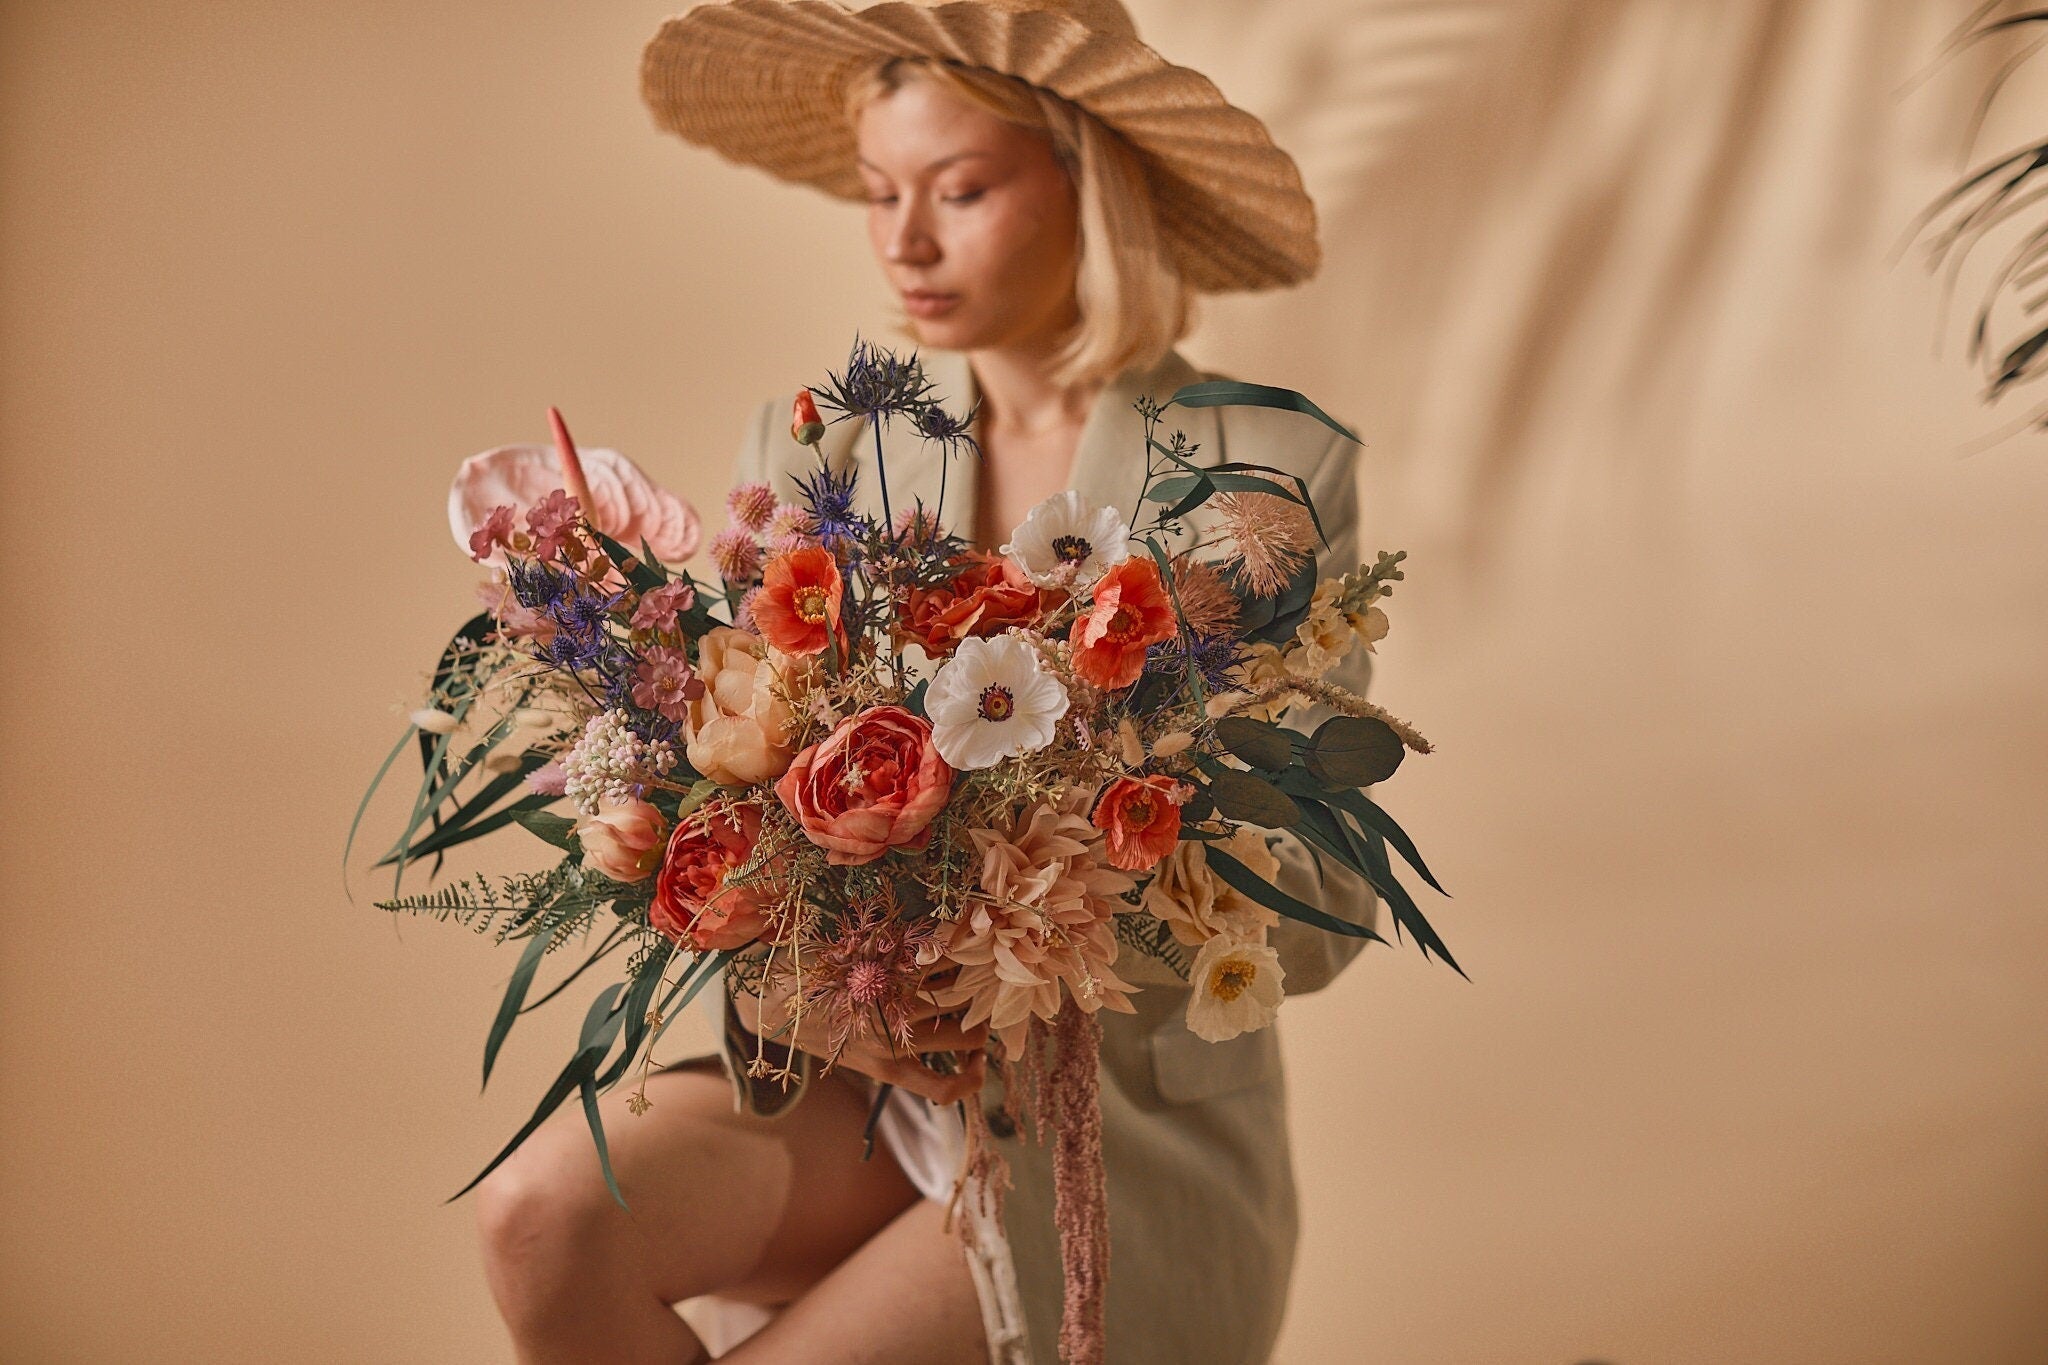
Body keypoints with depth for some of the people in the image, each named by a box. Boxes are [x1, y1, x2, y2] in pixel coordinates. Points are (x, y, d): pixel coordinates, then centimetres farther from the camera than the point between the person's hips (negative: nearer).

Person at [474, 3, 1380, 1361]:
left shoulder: (1272, 473, -6)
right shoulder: (816, 456, 3)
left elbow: (1319, 906, -8)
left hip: (1132, 1131, -3)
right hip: (859, 1087, 3)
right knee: (544, 1210, -25)